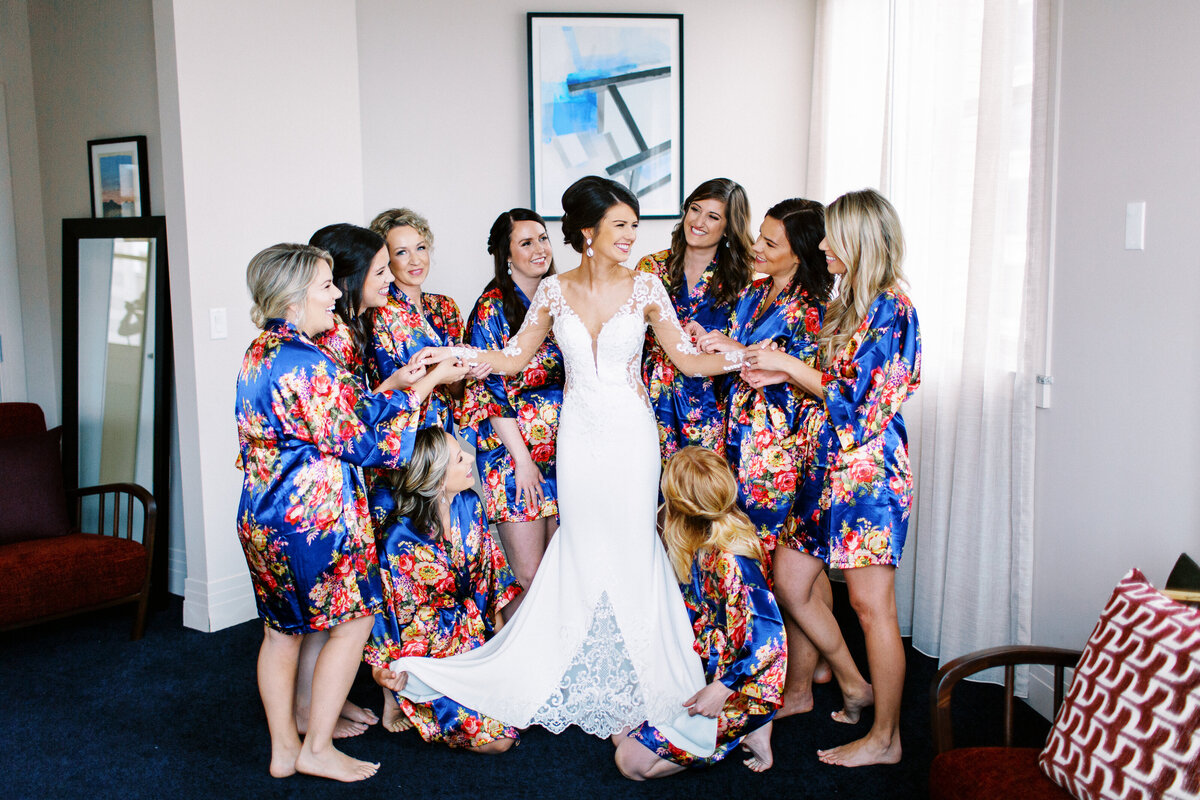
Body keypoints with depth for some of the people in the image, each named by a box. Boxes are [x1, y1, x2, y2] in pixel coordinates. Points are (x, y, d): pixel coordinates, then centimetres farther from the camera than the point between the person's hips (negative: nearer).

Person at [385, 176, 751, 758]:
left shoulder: (645, 287, -2)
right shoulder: (555, 290, 3)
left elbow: (688, 359, 0)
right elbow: (513, 359, 6)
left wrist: (742, 357, -13)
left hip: (630, 435, -2)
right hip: (578, 437, 2)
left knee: (629, 552, 1)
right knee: (582, 553, 8)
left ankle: (633, 687, 17)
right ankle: (590, 684, 23)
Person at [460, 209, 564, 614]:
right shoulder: (493, 307, -6)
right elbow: (489, 389, -10)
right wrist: (522, 458, -14)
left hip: (560, 444, 6)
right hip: (513, 448, -5)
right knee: (528, 573, -5)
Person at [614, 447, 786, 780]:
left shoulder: (730, 559, -28)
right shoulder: (701, 544, -2)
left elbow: (770, 638, -30)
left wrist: (721, 690, -28)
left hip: (736, 689, -9)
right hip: (698, 674, 9)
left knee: (632, 761, -10)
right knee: (622, 733, 10)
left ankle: (746, 730, 0)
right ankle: (740, 727, 8)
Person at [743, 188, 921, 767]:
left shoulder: (889, 306, -13)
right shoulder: (850, 304, 14)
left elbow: (850, 394, -17)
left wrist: (786, 364, -8)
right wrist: (764, 363, 8)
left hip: (869, 469, -9)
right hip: (834, 464, 9)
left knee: (870, 604, -1)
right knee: (790, 580, 12)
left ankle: (885, 738, 14)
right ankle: (854, 685, 30)